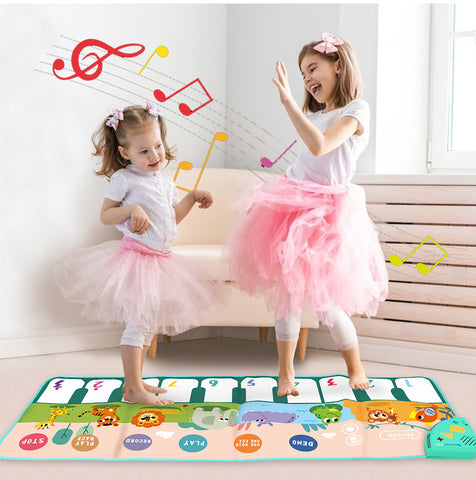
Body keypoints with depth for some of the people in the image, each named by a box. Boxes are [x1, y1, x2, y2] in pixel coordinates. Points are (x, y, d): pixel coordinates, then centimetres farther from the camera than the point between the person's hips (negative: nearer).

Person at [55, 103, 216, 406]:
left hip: (160, 260, 8)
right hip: (136, 256, -8)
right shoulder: (124, 179, -9)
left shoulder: (165, 181, 13)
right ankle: (133, 389, -2)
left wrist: (193, 197, 16)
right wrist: (131, 209, -22)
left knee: (150, 324, 13)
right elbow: (105, 216, -8)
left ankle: (135, 381, 23)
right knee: (138, 322, -10)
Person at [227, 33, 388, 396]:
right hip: (292, 204, 7)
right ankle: (286, 374, 13)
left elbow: (319, 146, -22)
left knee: (324, 299, -7)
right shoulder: (315, 114, 17)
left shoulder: (356, 110, -6)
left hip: (325, 212, -7)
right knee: (286, 292, 3)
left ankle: (357, 370, 16)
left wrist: (288, 101, -24)